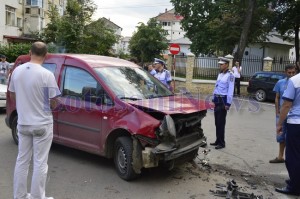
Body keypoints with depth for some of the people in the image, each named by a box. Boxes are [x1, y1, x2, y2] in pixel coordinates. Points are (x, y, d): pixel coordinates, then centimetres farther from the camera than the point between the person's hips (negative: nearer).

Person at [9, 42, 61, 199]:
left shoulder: (17, 71, -2)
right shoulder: (47, 75, -19)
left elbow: (12, 95, 11)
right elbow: (52, 102, -12)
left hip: (22, 123, 5)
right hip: (42, 125, -5)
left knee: (22, 160, 17)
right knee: (40, 163, 5)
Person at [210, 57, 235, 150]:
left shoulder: (230, 75, -12)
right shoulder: (220, 74, 13)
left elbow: (230, 90, -15)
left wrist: (228, 104, -18)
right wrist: (213, 100, 15)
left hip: (223, 100, -8)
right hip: (217, 99, 8)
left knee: (221, 122, -4)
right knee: (217, 122, 12)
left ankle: (221, 143, 5)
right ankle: (218, 140, 23)